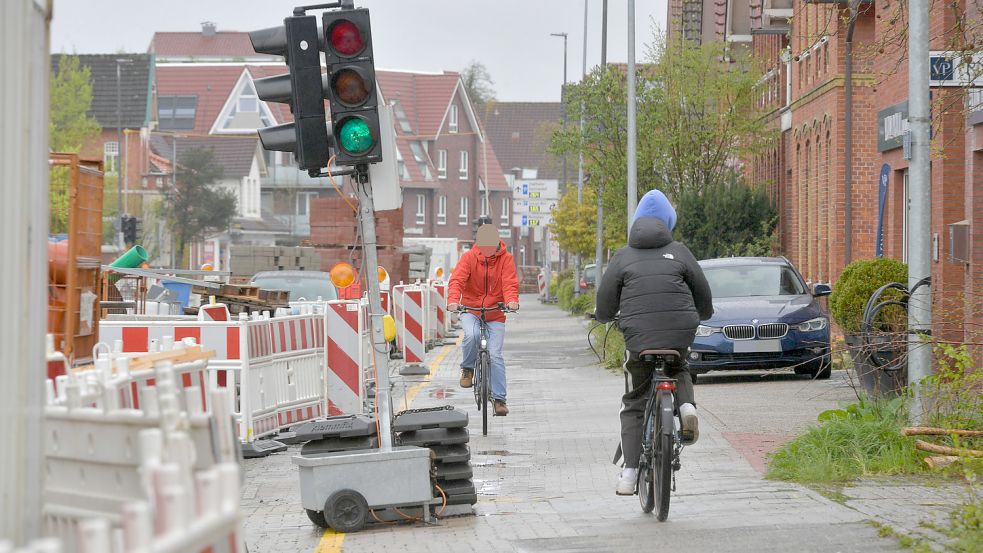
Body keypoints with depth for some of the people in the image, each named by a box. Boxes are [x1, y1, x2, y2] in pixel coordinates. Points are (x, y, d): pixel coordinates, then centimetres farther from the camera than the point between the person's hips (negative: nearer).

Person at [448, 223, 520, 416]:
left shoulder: (506, 259, -5)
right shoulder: (469, 257, -6)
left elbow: (510, 282, -15)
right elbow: (457, 280, -18)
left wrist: (512, 300, -37)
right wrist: (453, 300, -38)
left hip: (495, 313, 1)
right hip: (470, 310, 0)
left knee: (495, 355, -8)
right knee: (472, 335, -33)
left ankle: (499, 399, 0)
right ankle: (467, 368, -5)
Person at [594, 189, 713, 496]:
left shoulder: (623, 256, 9)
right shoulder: (679, 252, 11)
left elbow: (605, 303, 6)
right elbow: (703, 295, 15)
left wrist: (605, 317, 30)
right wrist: (701, 316, 37)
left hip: (638, 337, -1)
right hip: (680, 333, 1)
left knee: (633, 405, 9)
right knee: (678, 371, 33)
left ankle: (630, 472, 0)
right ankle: (686, 405, 0)